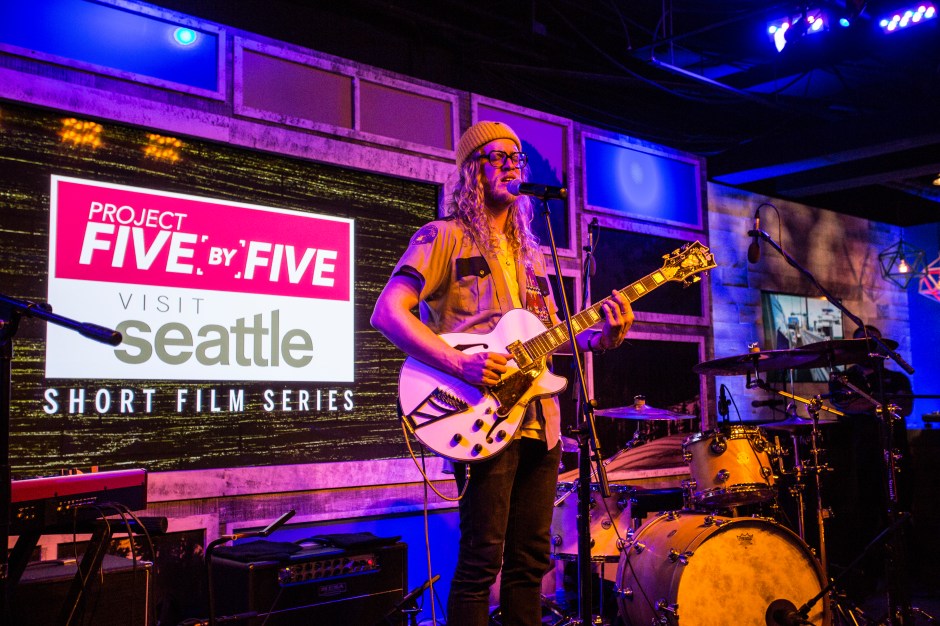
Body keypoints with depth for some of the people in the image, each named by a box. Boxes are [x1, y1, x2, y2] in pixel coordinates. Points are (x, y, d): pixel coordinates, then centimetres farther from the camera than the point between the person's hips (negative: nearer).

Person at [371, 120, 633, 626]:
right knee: (481, 560, -7)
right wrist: (460, 364, -23)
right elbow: (387, 312, -13)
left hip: (539, 419, 7)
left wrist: (602, 335, 2)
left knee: (530, 559, 11)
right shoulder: (444, 237, -2)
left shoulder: (529, 251, 21)